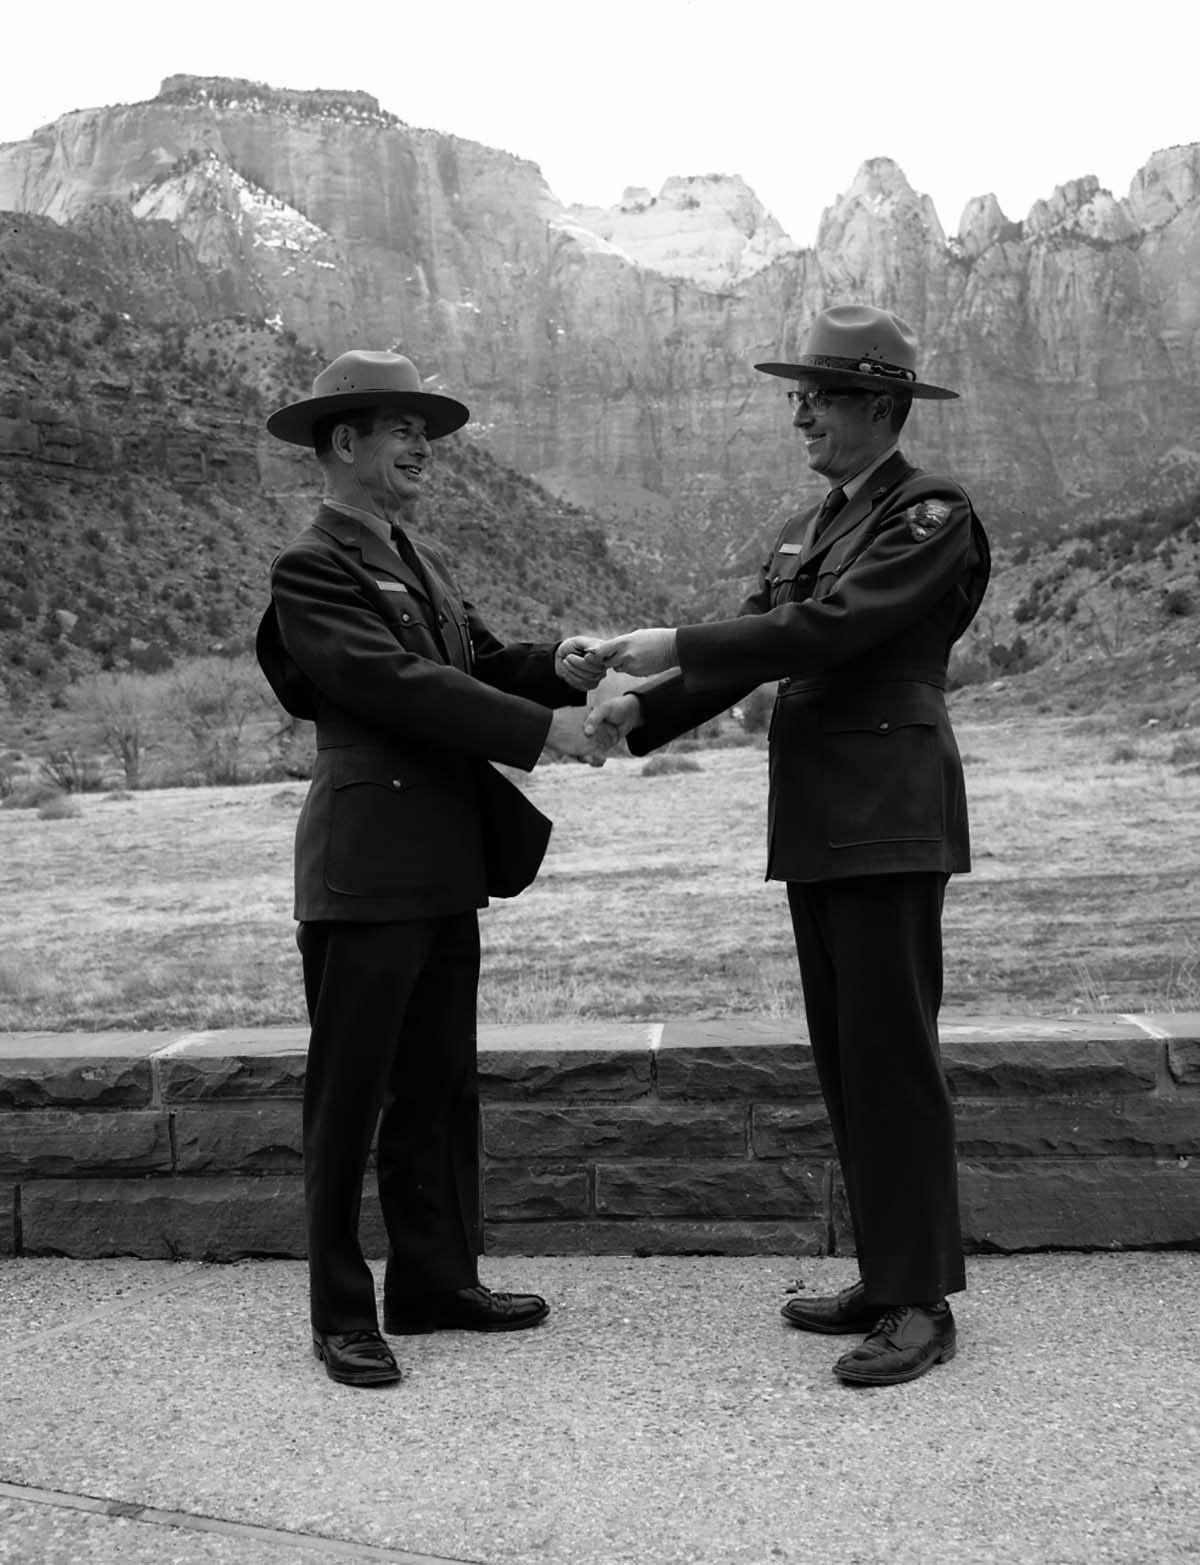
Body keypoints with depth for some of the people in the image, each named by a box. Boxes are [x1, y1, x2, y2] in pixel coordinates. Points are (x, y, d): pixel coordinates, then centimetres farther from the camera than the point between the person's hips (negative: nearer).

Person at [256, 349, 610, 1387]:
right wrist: (541, 729, -21)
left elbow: (479, 659, 13)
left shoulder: (421, 559, 18)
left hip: (447, 863, 8)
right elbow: (396, 682, -20)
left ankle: (437, 1280, 28)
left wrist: (556, 666, -8)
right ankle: (342, 1314, 15)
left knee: (440, 1086, 15)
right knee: (349, 1094, 2)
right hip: (368, 863, -8)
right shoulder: (312, 569, -9)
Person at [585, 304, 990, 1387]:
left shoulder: (933, 515, -5)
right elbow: (755, 648, 15)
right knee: (847, 1060, 11)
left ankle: (923, 1304, 6)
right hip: (814, 822, 8)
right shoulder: (807, 529, 20)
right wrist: (645, 708, 0)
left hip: (891, 818, -8)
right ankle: (889, 1279, 23)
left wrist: (676, 645, -15)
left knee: (893, 1053, -5)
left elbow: (830, 627, -18)